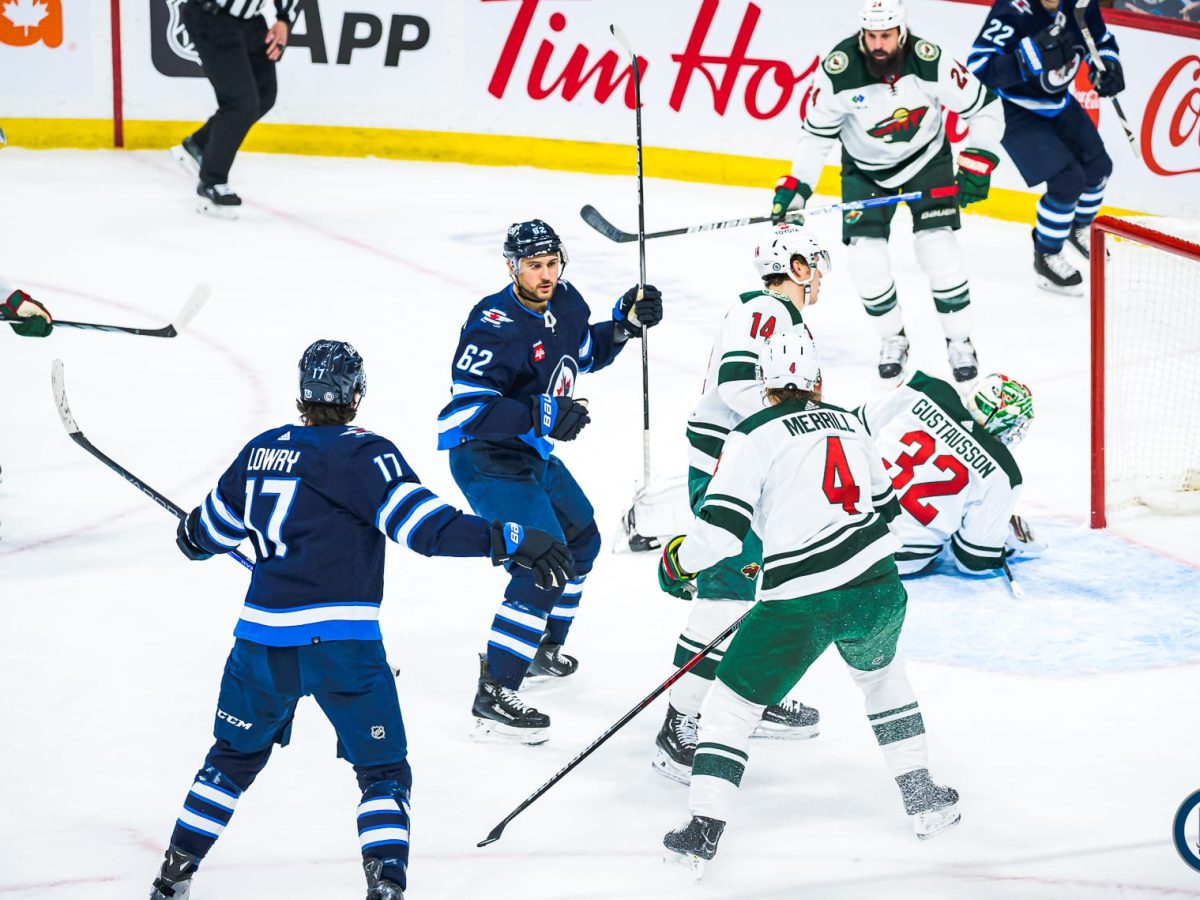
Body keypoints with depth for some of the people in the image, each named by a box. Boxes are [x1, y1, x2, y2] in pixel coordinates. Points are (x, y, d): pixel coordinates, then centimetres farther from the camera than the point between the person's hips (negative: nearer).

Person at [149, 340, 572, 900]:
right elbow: (422, 523, -19)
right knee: (383, 772, 7)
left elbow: (210, 532, 23)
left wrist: (192, 537, 47)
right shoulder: (363, 454, -6)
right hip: (342, 644, -4)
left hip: (263, 640, 5)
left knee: (235, 756, 24)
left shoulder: (261, 450, 10)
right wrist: (508, 541, -22)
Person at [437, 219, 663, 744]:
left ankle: (540, 651, 44)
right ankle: (493, 700, -20)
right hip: (485, 459, -10)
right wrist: (540, 415, -38)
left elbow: (584, 352, 19)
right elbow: (470, 408, -32)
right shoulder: (495, 326, -28)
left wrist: (625, 323, 2)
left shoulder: (565, 302, -1)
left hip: (532, 453, 10)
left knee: (581, 538, 26)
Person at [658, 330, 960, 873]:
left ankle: (703, 829, 0)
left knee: (732, 701, 9)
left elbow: (721, 530, -11)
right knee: (881, 674, 34)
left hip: (801, 605, -5)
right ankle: (924, 800, 32)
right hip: (876, 589, 5)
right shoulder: (848, 425, 16)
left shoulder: (754, 436, -2)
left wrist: (677, 559, 10)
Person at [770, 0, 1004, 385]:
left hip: (926, 158, -1)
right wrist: (796, 186, -15)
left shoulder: (930, 62, -27)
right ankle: (893, 340, 15)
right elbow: (817, 132, -10)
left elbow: (985, 108, -14)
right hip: (865, 169, 1)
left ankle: (960, 342, 5)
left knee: (938, 248, -13)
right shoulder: (839, 71, -26)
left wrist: (977, 163, -20)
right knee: (867, 258, -9)